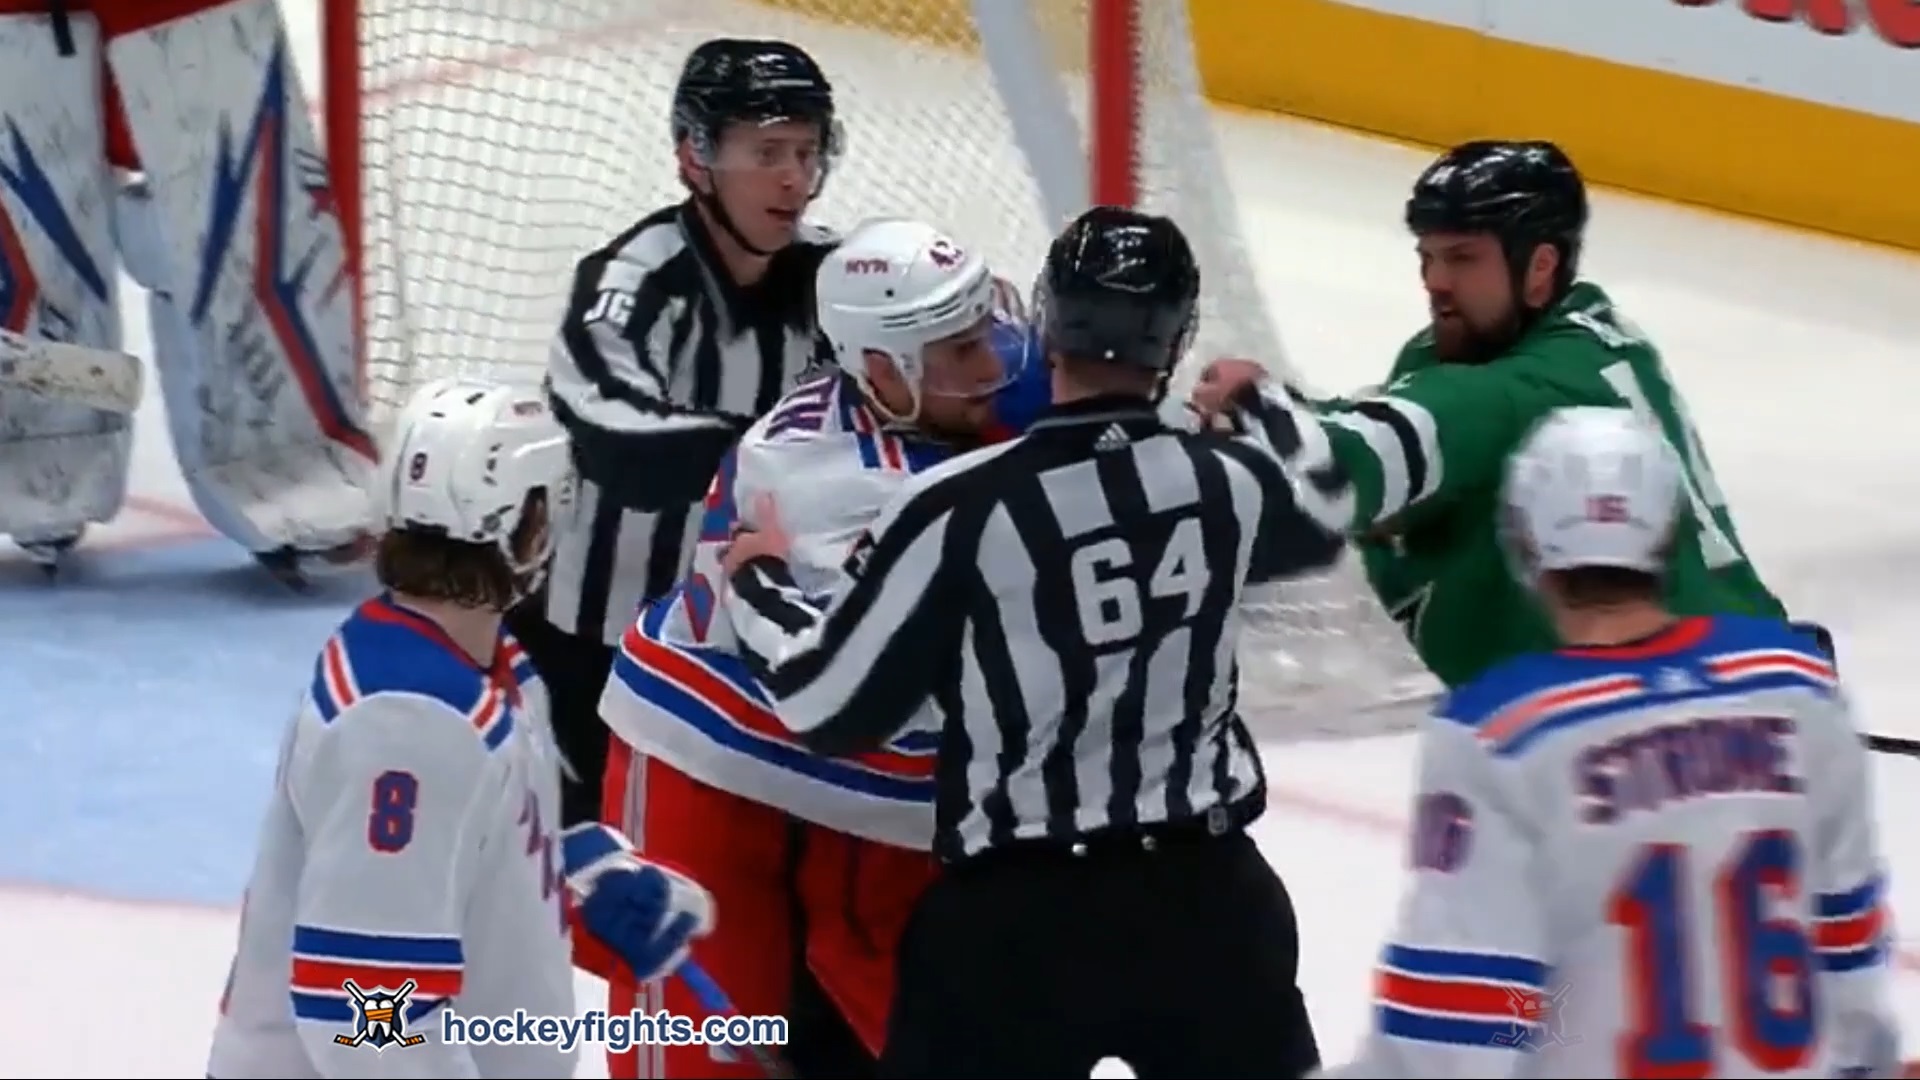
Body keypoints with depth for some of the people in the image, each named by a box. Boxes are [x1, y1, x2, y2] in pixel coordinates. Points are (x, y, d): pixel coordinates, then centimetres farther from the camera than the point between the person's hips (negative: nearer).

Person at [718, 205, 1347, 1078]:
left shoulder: (960, 506, -16)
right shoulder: (1227, 481, -3)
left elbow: (832, 703, -9)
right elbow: (1322, 509, 23)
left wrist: (758, 581, 9)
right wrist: (1255, 403, 43)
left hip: (1015, 913, -3)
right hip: (1205, 887, 4)